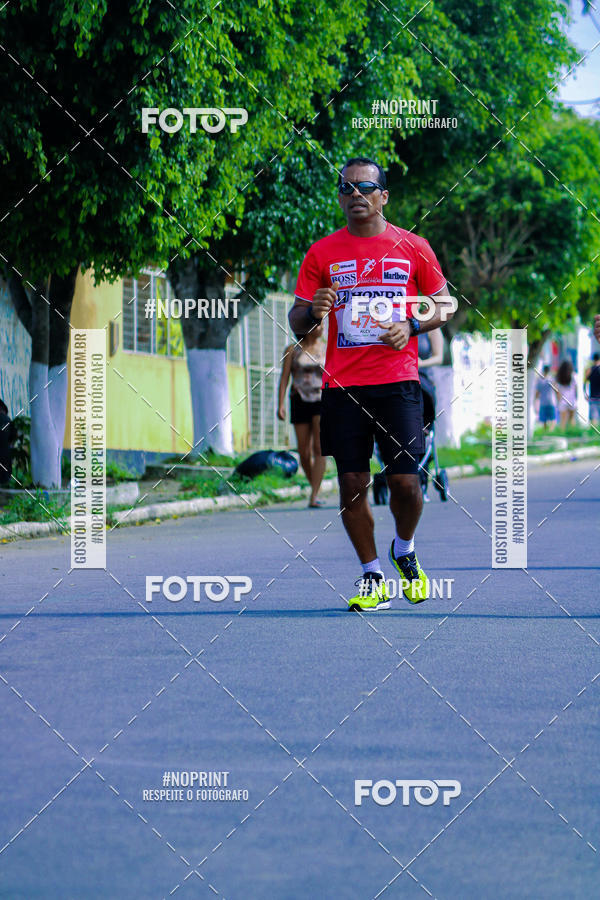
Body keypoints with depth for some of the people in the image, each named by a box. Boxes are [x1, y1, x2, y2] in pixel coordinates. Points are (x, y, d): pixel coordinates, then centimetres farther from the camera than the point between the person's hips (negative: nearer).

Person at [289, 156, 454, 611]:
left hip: (398, 381, -1)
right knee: (352, 483, 0)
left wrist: (410, 325, -7)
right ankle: (372, 577, 14)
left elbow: (442, 305, 11)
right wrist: (313, 311, -15)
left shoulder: (413, 248, 5)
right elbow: (297, 321, 8)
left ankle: (405, 551, 23)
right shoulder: (322, 253, 7)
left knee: (405, 480, -6)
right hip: (342, 385, 1)